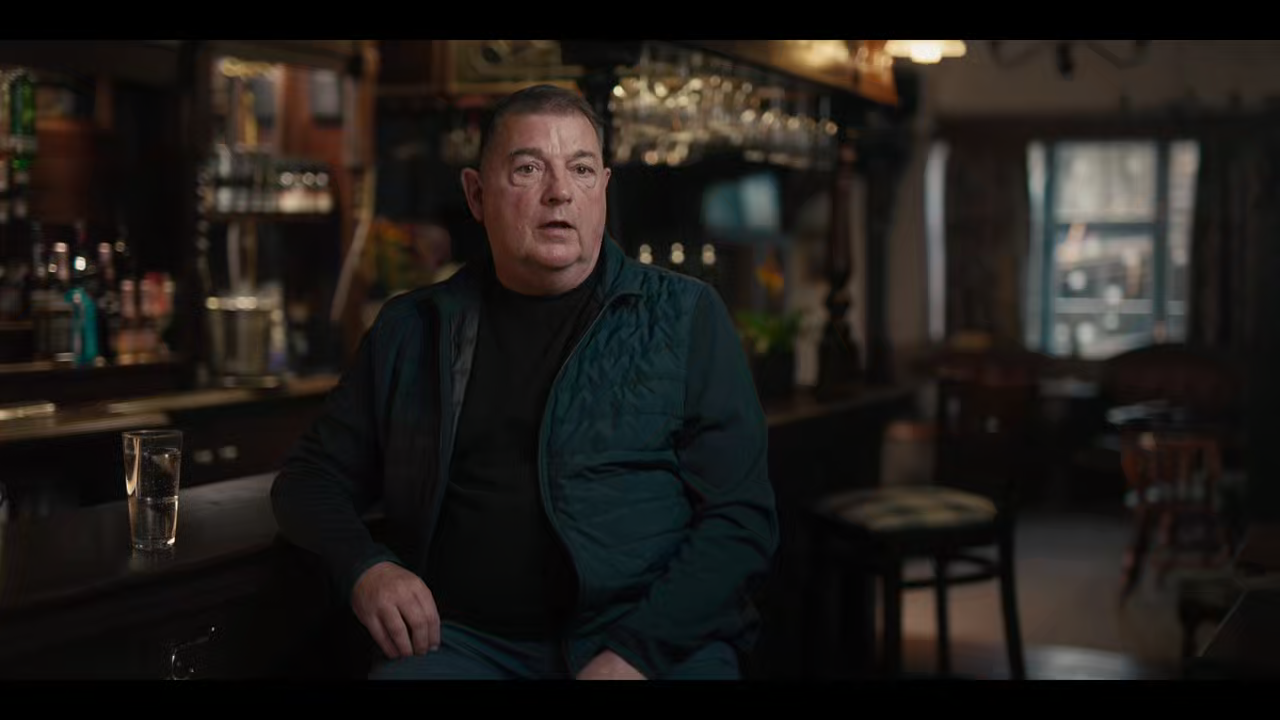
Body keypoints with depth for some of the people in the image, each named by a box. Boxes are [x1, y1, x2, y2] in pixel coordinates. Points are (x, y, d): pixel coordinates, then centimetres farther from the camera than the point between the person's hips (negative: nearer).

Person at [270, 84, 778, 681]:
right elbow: (310, 479, 20)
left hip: (657, 641, -1)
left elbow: (743, 518, 0)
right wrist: (362, 565, -2)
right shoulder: (411, 330, 14)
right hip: (467, 641, 1)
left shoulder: (686, 317, 7)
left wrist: (638, 652, -13)